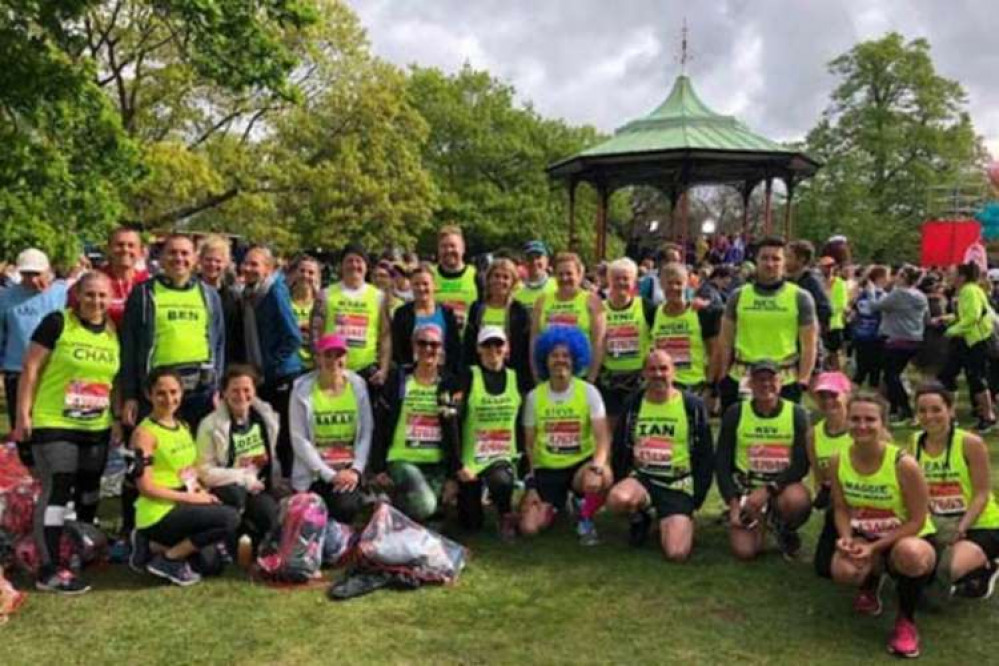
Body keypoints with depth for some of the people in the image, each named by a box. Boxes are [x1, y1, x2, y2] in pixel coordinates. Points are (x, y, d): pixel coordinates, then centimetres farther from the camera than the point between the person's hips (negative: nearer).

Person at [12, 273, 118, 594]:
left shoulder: (114, 333, 7)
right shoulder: (57, 323, -9)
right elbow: (31, 368, -9)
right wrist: (23, 413, -12)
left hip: (97, 428, 6)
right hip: (53, 424, -6)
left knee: (89, 491, 19)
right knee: (56, 492, -8)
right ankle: (49, 570, -4)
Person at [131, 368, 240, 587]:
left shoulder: (183, 427, 10)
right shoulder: (145, 433, -13)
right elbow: (146, 487, -17)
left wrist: (202, 492, -2)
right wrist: (191, 497, -16)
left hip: (183, 508, 8)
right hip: (158, 514, -8)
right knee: (229, 518, -21)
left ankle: (154, 547, 14)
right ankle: (168, 559, -5)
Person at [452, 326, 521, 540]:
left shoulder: (515, 378, 3)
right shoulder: (468, 377, -6)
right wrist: (458, 464, -16)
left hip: (504, 458, 1)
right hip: (471, 459, -1)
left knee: (502, 481, -35)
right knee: (471, 524, 5)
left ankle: (506, 514, -3)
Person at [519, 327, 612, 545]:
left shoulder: (589, 392, -6)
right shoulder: (534, 396, 0)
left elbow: (603, 437, -14)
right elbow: (529, 445, 5)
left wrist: (597, 468, -32)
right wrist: (531, 485, -2)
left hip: (581, 464, -2)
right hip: (546, 470, 2)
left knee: (604, 477, -36)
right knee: (529, 528, -15)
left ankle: (585, 518, -3)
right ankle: (556, 505, 21)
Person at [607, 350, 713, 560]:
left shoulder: (692, 405, -2)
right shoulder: (633, 404, 5)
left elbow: (705, 457, 2)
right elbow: (620, 450, 12)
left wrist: (695, 500, -2)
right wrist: (622, 486, 3)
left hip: (678, 486, -2)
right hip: (641, 478, 2)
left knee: (677, 554, -20)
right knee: (616, 500, -34)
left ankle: (682, 519, 15)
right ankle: (640, 516, 3)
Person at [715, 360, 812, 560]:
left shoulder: (796, 414, -5)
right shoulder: (735, 413, -4)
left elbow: (801, 464, -10)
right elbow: (722, 462, 0)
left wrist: (768, 490, -22)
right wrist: (733, 503, -9)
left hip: (783, 484, -1)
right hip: (746, 486, 1)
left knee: (797, 500, -37)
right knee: (745, 551, -17)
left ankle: (785, 532, 1)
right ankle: (760, 522, 20)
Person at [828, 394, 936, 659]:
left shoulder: (904, 464, -25)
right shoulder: (838, 461, -11)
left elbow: (916, 521, -19)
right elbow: (841, 508, 1)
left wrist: (875, 547, -26)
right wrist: (846, 538, -19)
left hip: (910, 538, -3)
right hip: (865, 537, 4)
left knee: (908, 553, -42)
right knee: (843, 571, -30)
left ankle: (906, 620, -10)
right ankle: (871, 584, 13)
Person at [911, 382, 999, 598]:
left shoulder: (970, 443, -15)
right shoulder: (915, 442, -1)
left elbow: (982, 494, -13)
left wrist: (961, 528, -23)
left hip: (978, 525, -5)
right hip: (936, 525, 5)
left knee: (954, 570, -29)